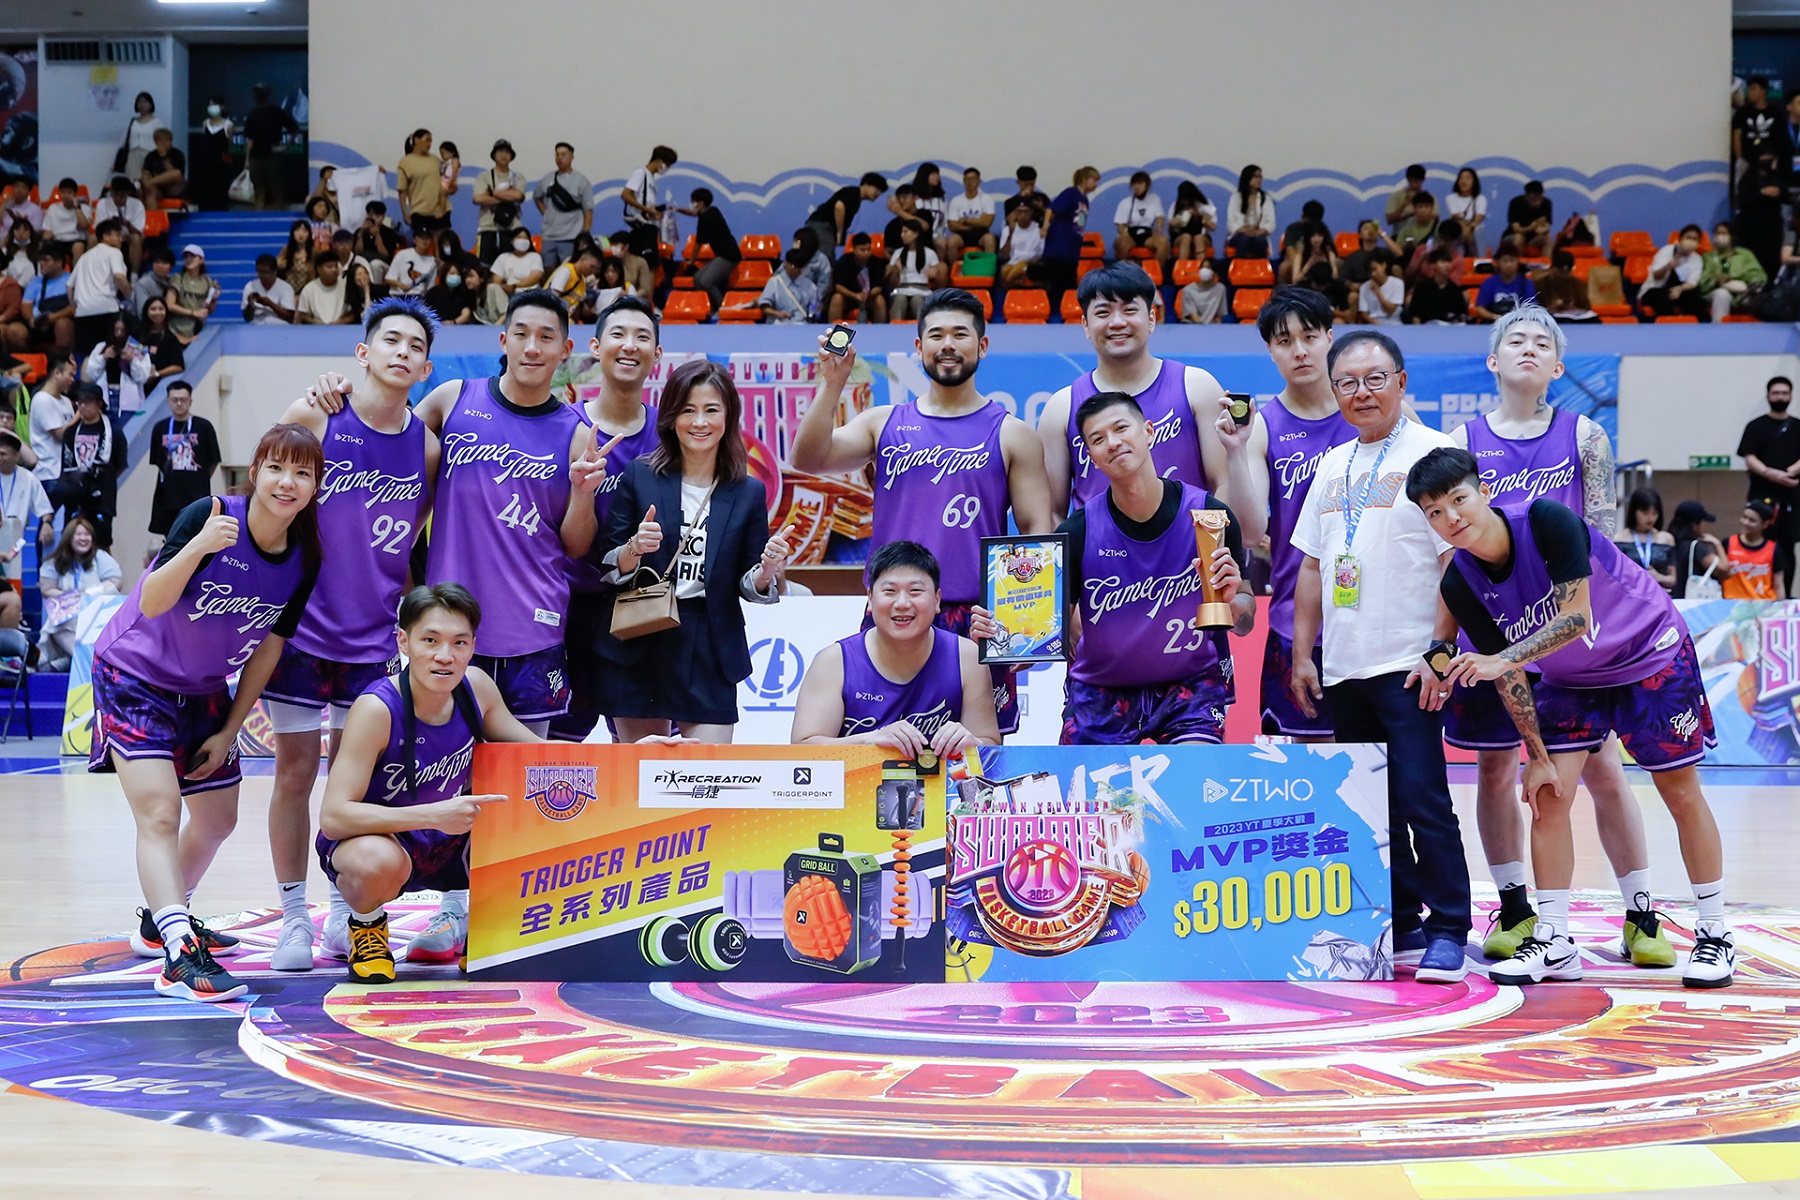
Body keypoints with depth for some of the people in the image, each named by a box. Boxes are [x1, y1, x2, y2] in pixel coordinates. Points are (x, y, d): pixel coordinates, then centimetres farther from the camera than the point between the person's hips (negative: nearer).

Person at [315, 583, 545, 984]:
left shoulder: (475, 687, -11)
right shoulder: (376, 709, -27)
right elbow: (333, 817, -32)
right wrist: (433, 814, -41)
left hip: (447, 847, 6)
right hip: (372, 841, -5)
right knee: (380, 863, -40)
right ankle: (365, 923, -2)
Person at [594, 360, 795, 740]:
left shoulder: (747, 493, 5)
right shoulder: (639, 477, 2)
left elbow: (748, 586, 7)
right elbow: (606, 568, 1)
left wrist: (767, 570, -14)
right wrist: (634, 549, -19)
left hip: (710, 651, 1)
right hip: (638, 646, 0)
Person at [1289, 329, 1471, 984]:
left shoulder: (1433, 454, -5)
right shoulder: (1333, 466, 16)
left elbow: (1459, 559, -10)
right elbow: (1313, 566, 19)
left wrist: (1439, 649, -15)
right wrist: (1302, 653, 13)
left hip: (1407, 664, -7)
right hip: (1344, 665, 7)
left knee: (1422, 799, -9)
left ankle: (1447, 934, -2)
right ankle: (1400, 926, 18)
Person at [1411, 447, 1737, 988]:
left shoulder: (1546, 520, -30)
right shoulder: (1460, 585, -15)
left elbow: (1576, 616, -34)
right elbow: (1508, 675, -8)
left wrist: (1501, 659, -43)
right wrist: (1538, 756, -9)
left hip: (1651, 654, -4)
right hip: (1570, 679, 4)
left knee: (1680, 792, 0)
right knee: (1548, 795, -7)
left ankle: (1714, 936, 11)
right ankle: (1553, 942, 0)